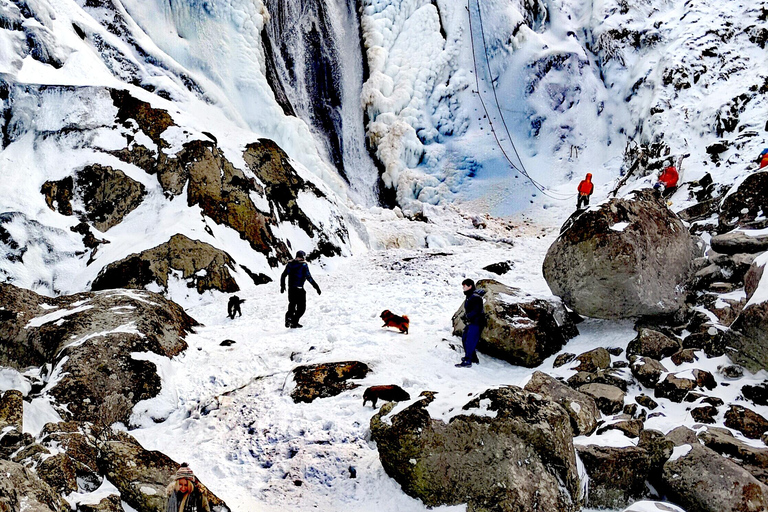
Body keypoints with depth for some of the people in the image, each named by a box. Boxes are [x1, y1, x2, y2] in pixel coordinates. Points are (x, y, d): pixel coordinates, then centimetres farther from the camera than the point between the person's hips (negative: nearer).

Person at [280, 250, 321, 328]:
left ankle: (288, 317, 1)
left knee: (292, 305, 22)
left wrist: (282, 286, 24)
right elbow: (308, 277, -15)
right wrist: (316, 287, -11)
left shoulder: (290, 264, 7)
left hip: (290, 289, 6)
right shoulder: (303, 265, -10)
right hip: (299, 289, -6)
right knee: (301, 307, 3)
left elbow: (283, 276, 12)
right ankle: (294, 323, -5)